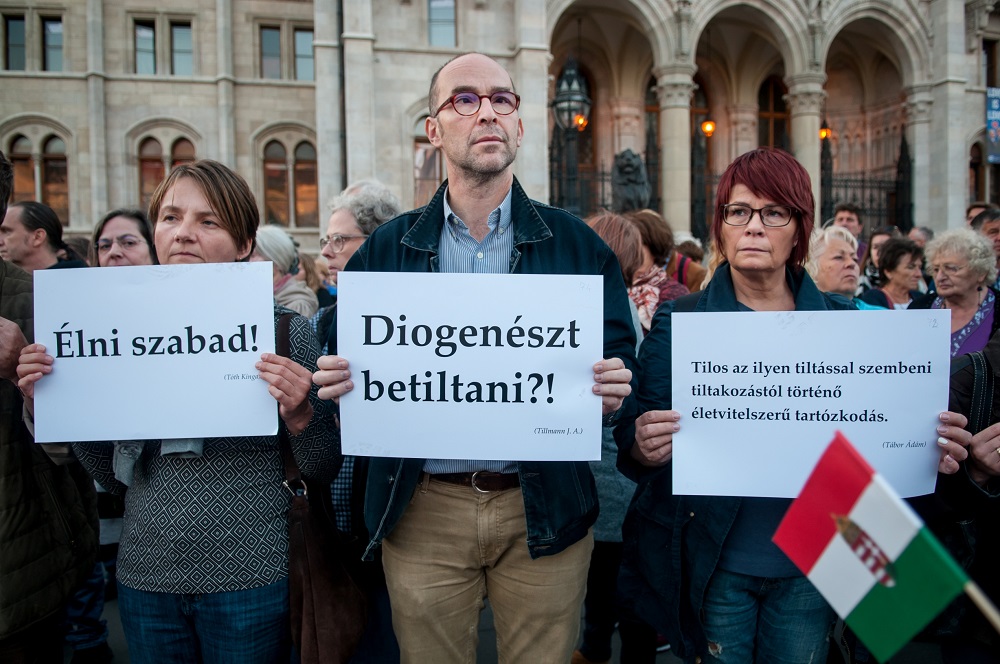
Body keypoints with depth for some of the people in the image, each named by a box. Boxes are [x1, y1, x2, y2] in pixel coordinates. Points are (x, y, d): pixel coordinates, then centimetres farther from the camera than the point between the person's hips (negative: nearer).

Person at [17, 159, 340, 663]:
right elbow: (114, 476, 9)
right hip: (145, 577, 4)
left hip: (251, 579, -3)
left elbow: (324, 469, -5)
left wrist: (298, 415, -23)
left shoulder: (285, 329, -8)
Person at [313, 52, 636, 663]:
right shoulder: (385, 250, 3)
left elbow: (621, 360, 0)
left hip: (544, 510, 0)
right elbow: (343, 368, 4)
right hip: (422, 514, 1)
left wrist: (612, 392, -21)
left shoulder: (579, 245, 1)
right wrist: (339, 381, -18)